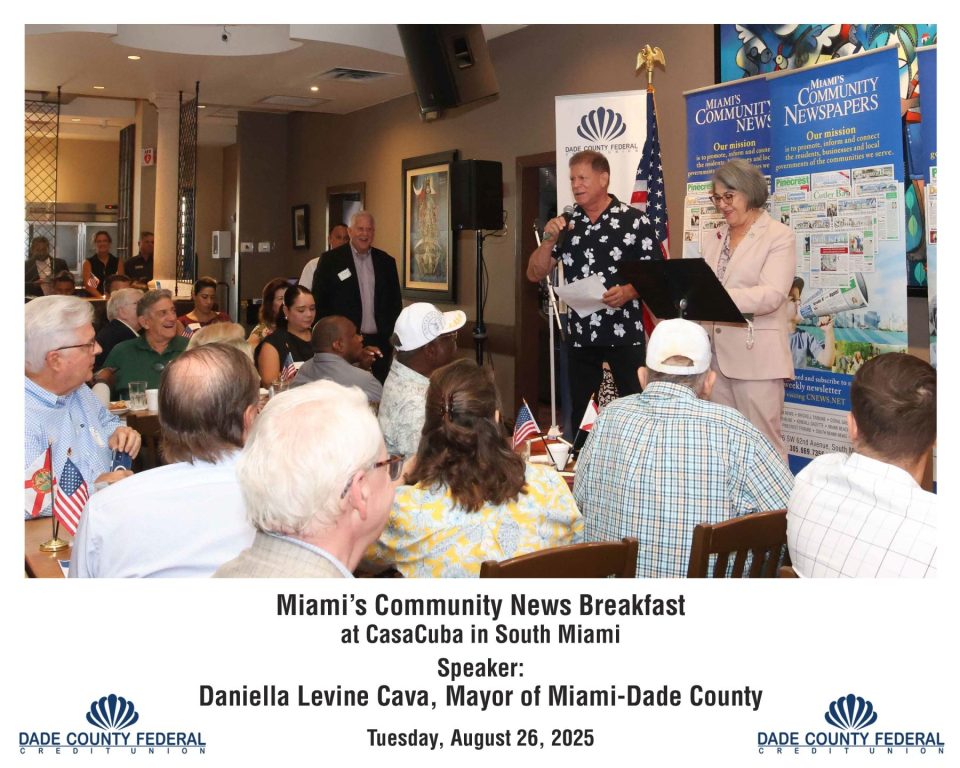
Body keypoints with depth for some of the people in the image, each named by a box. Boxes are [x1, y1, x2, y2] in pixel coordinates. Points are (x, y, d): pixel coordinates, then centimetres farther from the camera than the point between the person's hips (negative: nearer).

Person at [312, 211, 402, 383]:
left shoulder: (386, 261, 11)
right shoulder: (330, 260, 1)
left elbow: (395, 302, 15)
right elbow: (319, 301, 0)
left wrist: (392, 335, 8)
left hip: (379, 342, 3)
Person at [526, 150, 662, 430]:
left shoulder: (635, 221, -4)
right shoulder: (564, 223, 9)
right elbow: (535, 274, 9)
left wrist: (628, 292, -21)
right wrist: (549, 240, -7)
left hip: (625, 334, -4)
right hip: (580, 335, 4)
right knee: (579, 414, 11)